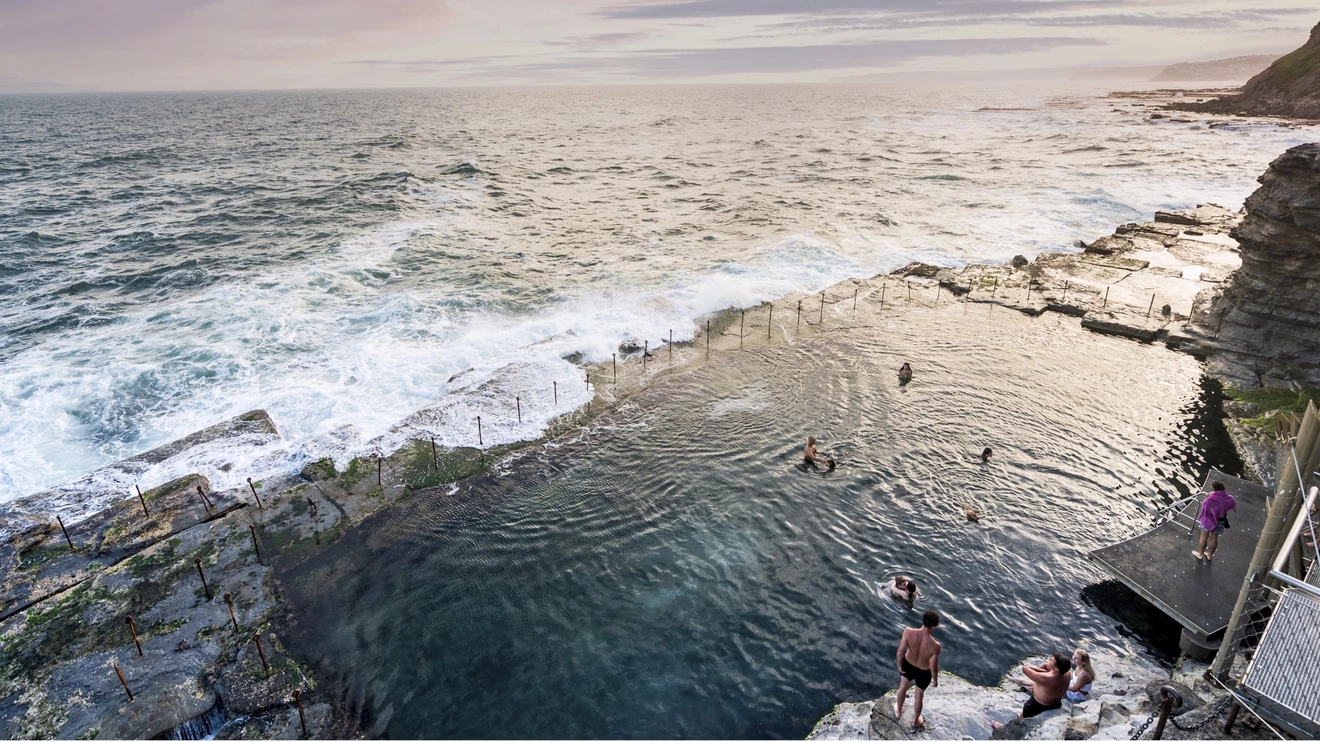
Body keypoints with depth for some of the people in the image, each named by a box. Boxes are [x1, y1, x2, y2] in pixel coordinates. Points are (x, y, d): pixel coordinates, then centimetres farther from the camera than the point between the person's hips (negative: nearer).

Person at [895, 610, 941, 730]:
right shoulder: (935, 645, -37)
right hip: (923, 672, -2)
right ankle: (915, 721, 53)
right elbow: (934, 668, -23)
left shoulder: (908, 632, -34)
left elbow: (900, 652, -21)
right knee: (919, 695, 27)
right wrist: (935, 680, -1)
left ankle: (898, 712, 58)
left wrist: (899, 665, 0)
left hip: (908, 664, 2)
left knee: (903, 686, 33)